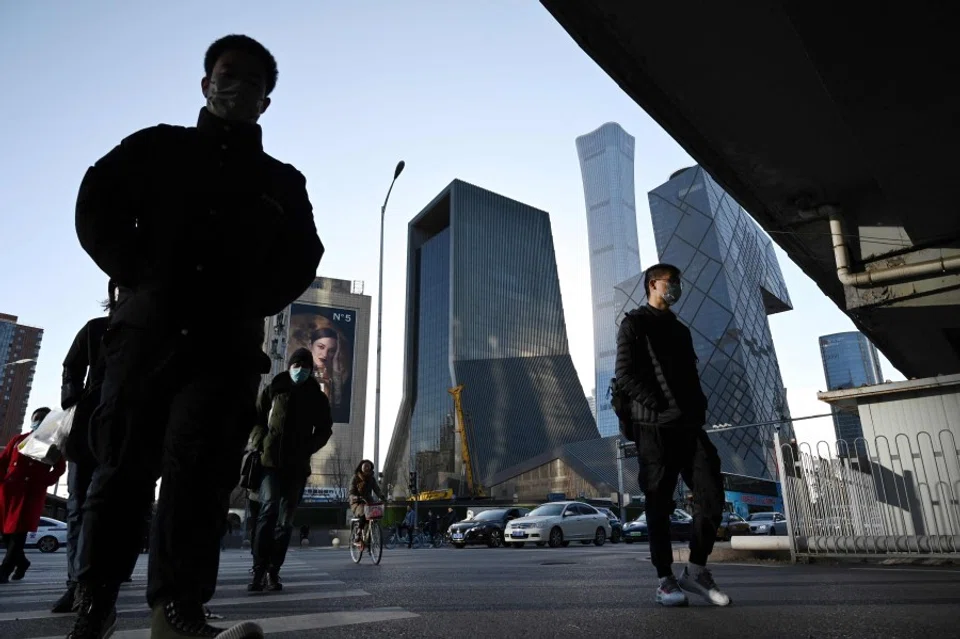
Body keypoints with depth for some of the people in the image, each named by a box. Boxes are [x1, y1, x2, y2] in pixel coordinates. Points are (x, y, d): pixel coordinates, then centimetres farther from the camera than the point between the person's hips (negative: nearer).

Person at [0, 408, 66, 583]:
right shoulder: (18, 439, 18)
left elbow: (60, 467, 4)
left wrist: (44, 482, -9)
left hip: (32, 491, -4)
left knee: (19, 531, -10)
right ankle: (21, 562, 25)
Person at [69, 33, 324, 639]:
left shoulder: (283, 181, 19)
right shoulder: (158, 147, 18)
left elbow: (301, 258, 10)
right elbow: (98, 205, 8)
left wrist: (250, 304, -4)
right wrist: (141, 277, -4)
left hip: (229, 342, 0)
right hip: (148, 326, 0)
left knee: (201, 469, -7)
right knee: (125, 460, -1)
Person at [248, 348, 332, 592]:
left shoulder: (318, 398, 10)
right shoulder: (273, 390, 6)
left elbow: (324, 429, 12)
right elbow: (255, 418, 10)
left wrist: (307, 449, -4)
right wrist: (261, 442, -6)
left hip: (297, 465, 2)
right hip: (271, 461, -2)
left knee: (285, 520, 5)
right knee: (269, 509, -18)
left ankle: (273, 571, 13)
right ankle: (259, 569, -12)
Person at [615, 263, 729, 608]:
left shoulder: (680, 329, 24)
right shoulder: (635, 323, 2)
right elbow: (625, 374, -8)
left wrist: (698, 409, 6)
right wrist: (658, 405, -13)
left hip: (689, 426, 6)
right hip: (654, 427, -6)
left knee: (712, 495, -2)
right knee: (659, 504, -1)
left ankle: (696, 570, 12)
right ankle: (666, 579, 9)